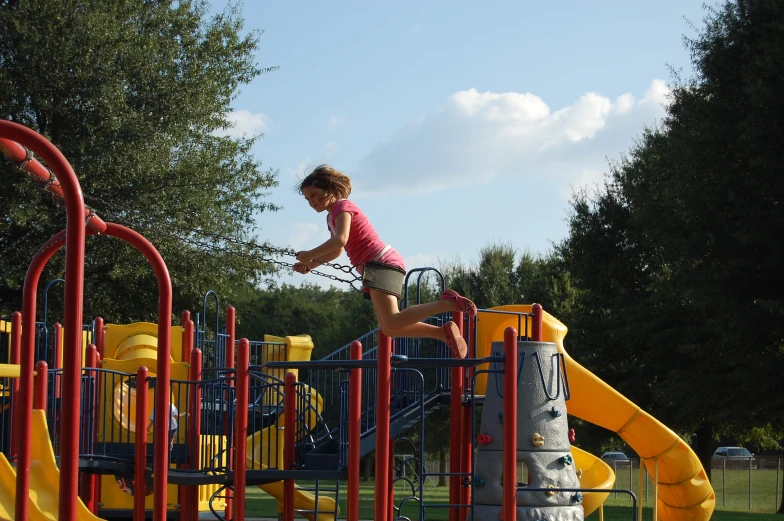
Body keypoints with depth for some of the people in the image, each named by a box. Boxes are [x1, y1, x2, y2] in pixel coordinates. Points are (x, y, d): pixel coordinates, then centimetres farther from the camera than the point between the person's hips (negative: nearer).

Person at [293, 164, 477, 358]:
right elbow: (337, 251, 34)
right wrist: (311, 264, 20)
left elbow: (339, 240, -25)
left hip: (381, 262, -10)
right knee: (389, 328, 6)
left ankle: (447, 302, -21)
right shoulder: (331, 216, 23)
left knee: (391, 323, -23)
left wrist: (309, 255, -15)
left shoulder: (342, 206, -7)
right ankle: (444, 332, 5)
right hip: (375, 267, 10)